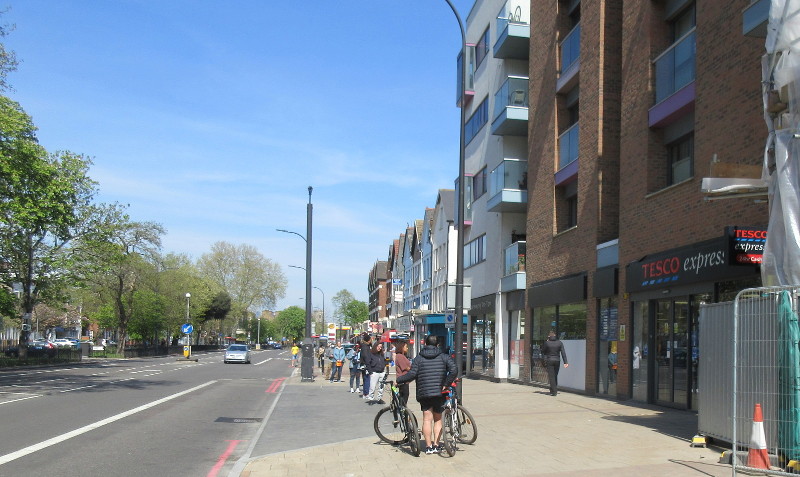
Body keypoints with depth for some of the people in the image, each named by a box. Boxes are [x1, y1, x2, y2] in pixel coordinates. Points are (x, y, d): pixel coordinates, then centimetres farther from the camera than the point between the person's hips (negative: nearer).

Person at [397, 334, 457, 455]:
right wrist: (446, 385, -3)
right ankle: (436, 445, 8)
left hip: (424, 392, -1)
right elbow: (454, 370, -9)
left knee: (427, 419, 2)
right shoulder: (444, 356, 4)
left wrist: (398, 380, 4)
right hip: (439, 392, 1)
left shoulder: (419, 358, 2)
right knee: (437, 419, 11)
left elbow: (412, 374, -8)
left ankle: (428, 446, 1)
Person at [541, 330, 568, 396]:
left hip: (549, 361, -3)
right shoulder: (559, 342, 0)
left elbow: (543, 352, 2)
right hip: (557, 361, 3)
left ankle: (554, 391, -6)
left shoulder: (547, 343, -8)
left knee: (551, 376, -1)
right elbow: (563, 353, -3)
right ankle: (555, 390, 21)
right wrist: (565, 362, -5)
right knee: (555, 376, 16)